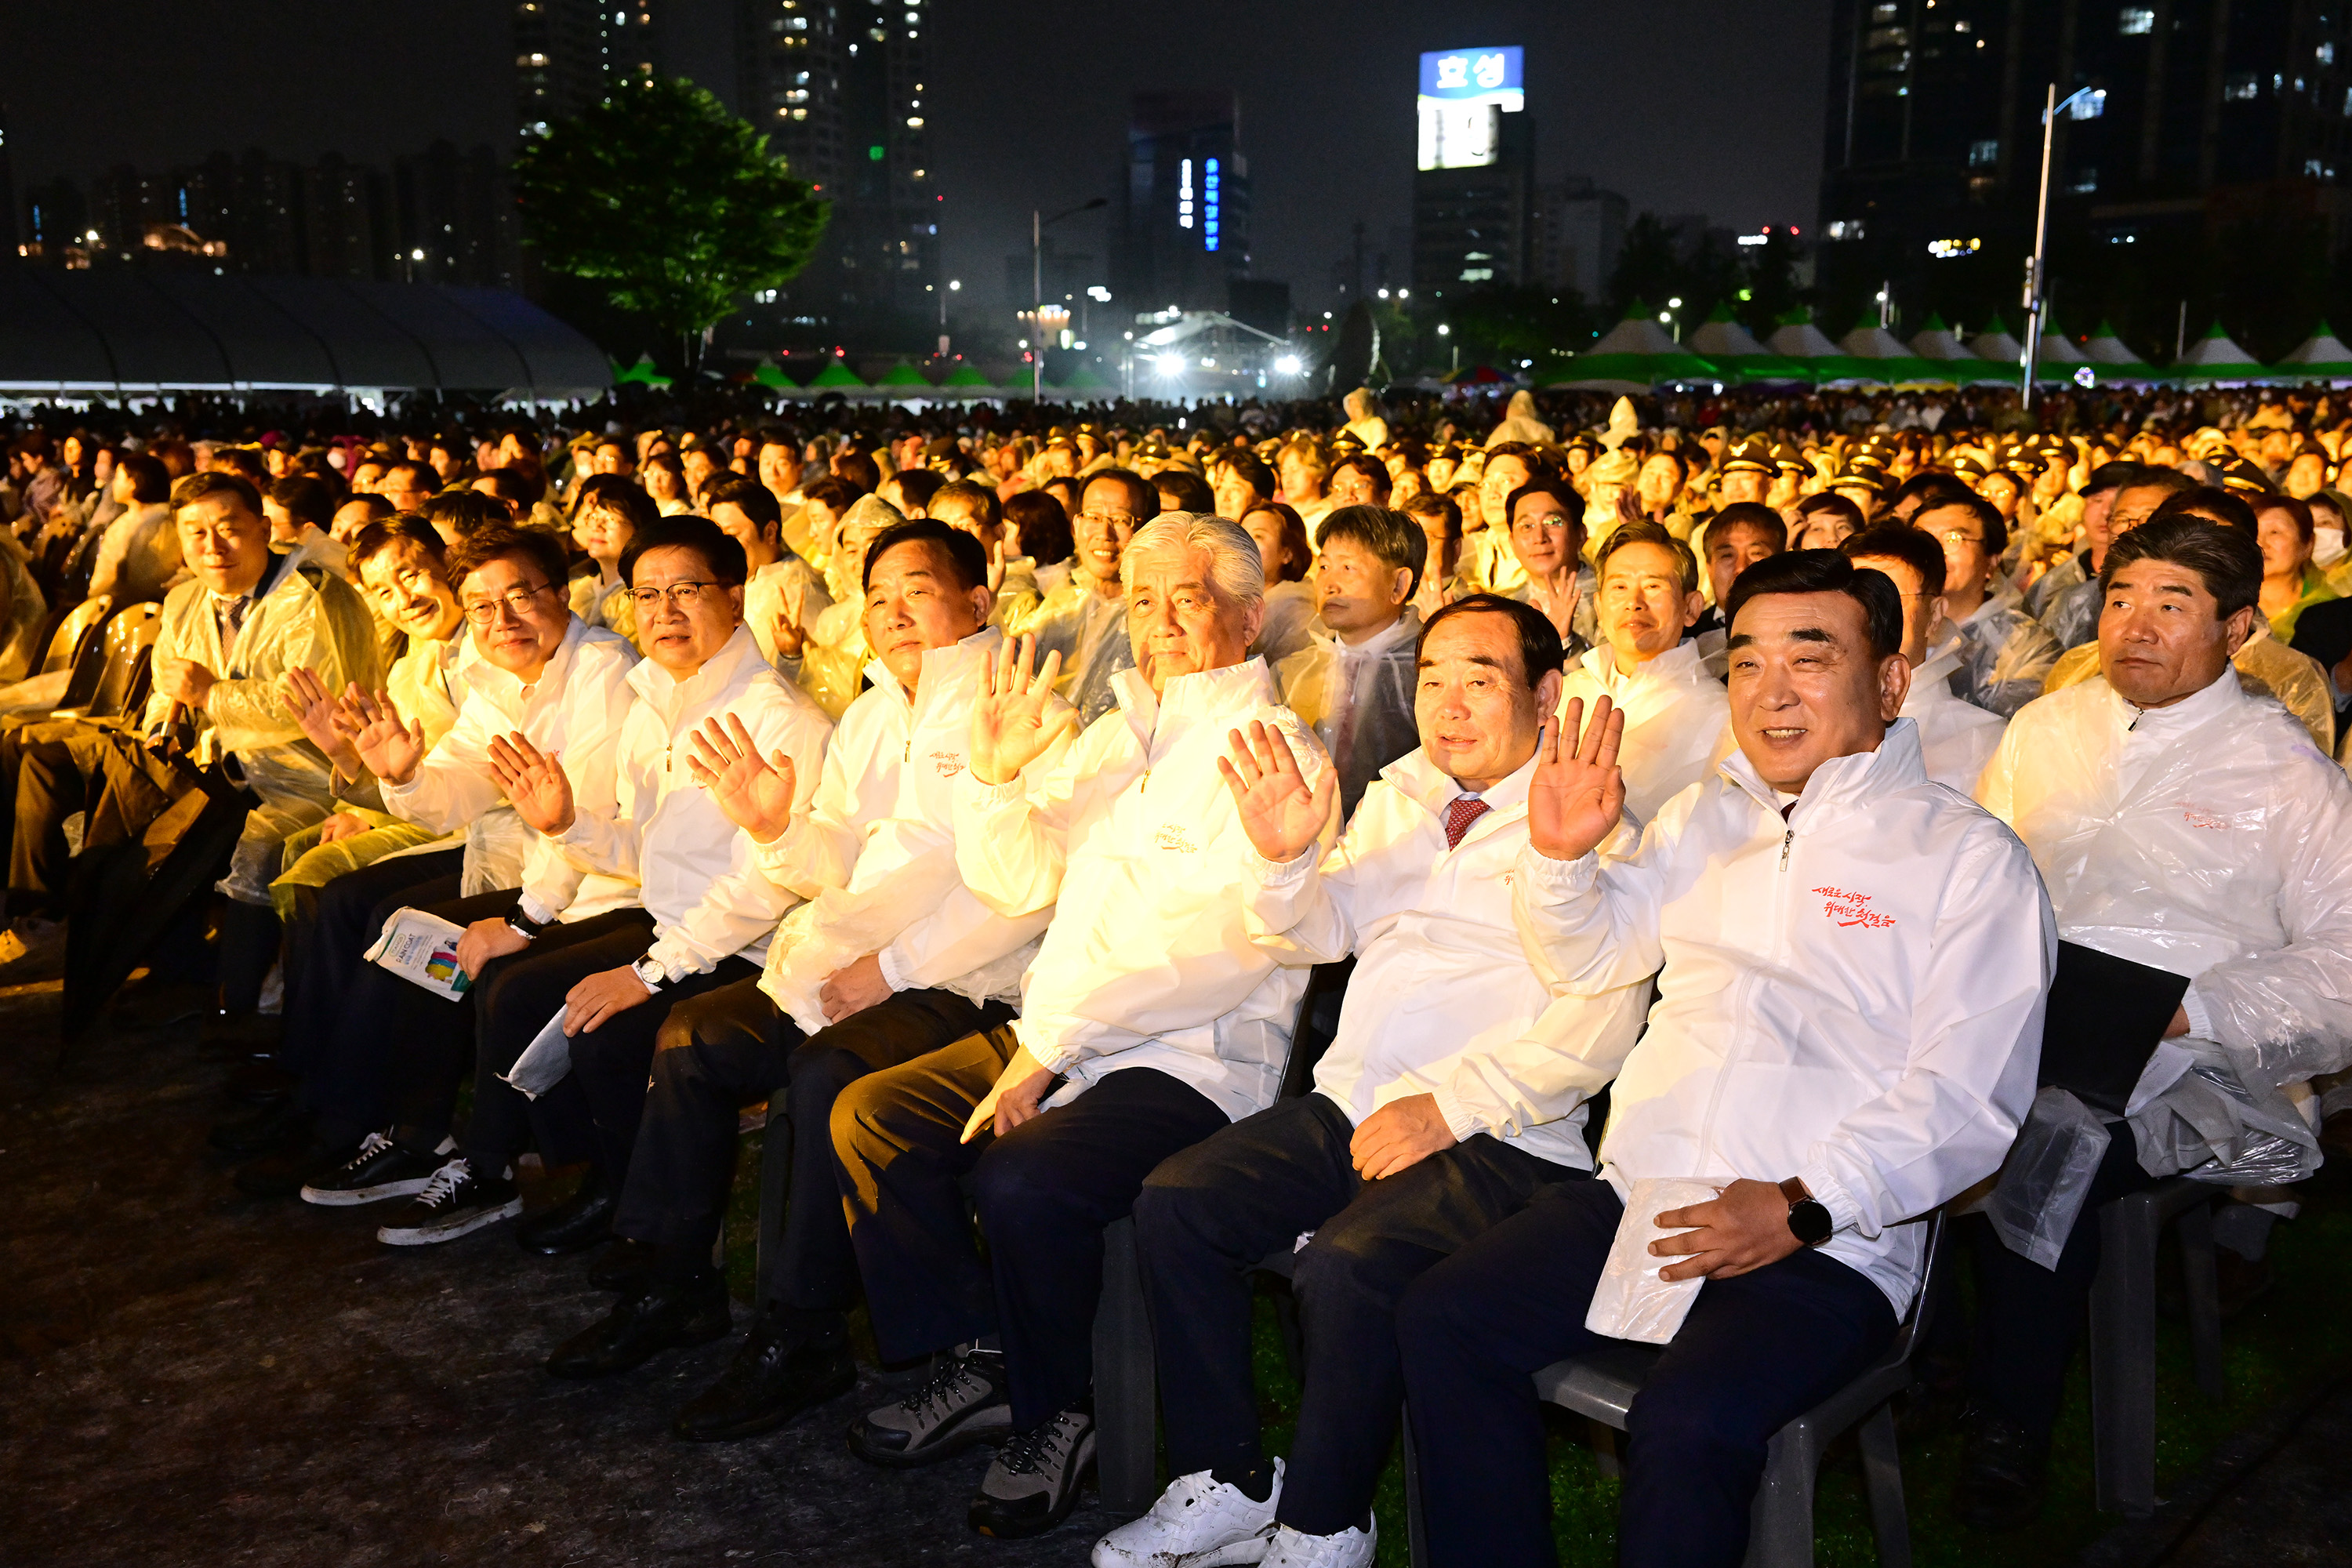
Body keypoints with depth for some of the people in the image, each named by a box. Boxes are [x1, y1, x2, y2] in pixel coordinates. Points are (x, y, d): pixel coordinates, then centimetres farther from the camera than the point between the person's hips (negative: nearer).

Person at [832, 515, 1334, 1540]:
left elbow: (1223, 947, -18)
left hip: (1197, 1060, -8)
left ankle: (1055, 1416, -1)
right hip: (1056, 1034, 8)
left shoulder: (1276, 754, -8)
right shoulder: (1107, 740, 17)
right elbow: (1018, 880, 14)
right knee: (869, 1116, -3)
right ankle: (980, 1365, 9)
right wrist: (994, 773, -5)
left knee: (1022, 1177, -29)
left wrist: (1054, 1042, -19)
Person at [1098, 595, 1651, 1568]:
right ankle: (1226, 1484, 3)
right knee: (1173, 1203, -11)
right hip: (1350, 1108, 7)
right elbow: (1315, 935, 17)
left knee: (1347, 1266, -29)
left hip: (1500, 1139, -6)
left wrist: (1449, 1106, -19)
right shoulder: (1397, 794, 17)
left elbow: (1599, 1020, -13)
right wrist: (1284, 858, -5)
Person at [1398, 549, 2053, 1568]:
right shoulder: (1708, 816, 19)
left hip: (1830, 1242, -5)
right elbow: (1588, 959, 24)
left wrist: (1804, 1207, -19)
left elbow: (1965, 1095, -8)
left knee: (1687, 1423, -30)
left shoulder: (1971, 856, 1)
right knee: (1441, 1319, -14)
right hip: (1637, 1196, 5)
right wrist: (1559, 853, 3)